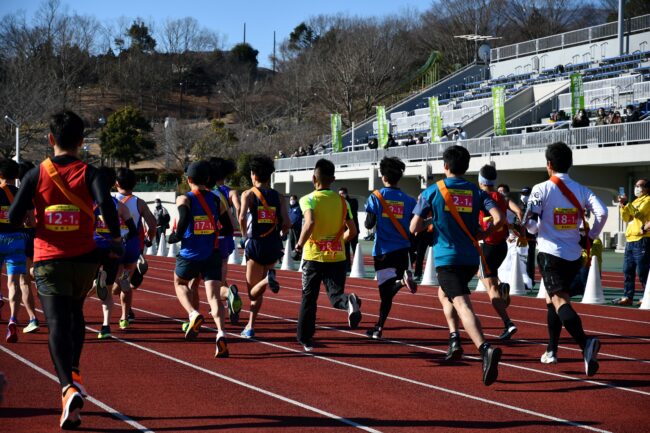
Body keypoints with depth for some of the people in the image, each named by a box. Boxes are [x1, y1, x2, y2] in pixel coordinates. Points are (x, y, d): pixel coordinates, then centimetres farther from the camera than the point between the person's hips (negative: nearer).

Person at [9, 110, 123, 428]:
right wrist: (116, 239, -5)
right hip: (83, 259, 1)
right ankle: (73, 374, 23)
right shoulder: (88, 173, -2)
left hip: (48, 261, -1)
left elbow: (14, 217, -6)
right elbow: (106, 204, -20)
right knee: (75, 313, 26)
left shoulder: (36, 174, -1)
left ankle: (68, 386, -25)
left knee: (57, 324, -6)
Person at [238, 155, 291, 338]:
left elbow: (242, 217, -18)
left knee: (253, 292, 5)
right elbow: (287, 224, -4)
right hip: (274, 246, 4)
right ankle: (250, 326, 13)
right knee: (257, 291, 18)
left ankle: (267, 280, -27)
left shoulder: (248, 194, -2)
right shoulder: (278, 197, 6)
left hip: (255, 243, -3)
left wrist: (244, 234, -1)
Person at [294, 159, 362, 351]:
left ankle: (305, 339, 19)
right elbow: (352, 231, 4)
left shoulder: (308, 199, -6)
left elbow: (310, 223, -25)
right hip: (337, 256, 2)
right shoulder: (342, 201, 6)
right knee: (335, 295, 3)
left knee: (309, 298, 12)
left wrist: (299, 246, -14)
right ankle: (350, 301, -33)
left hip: (314, 256, -2)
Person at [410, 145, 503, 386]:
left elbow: (414, 228, -2)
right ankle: (454, 339, 14)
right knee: (444, 293, 29)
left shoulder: (432, 192, -1)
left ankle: (485, 349, -38)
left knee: (462, 305, -16)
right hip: (471, 258, 5)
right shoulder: (476, 192, 7)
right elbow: (498, 218, -7)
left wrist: (429, 225, 19)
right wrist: (483, 234, 10)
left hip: (446, 258, -5)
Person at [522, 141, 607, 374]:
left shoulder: (541, 189, -6)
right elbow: (602, 213, -8)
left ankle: (586, 343, -39)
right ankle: (551, 350, 27)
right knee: (551, 299, 23)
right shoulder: (581, 190, 5)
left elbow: (529, 221, -12)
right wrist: (590, 237, 6)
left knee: (559, 301, -15)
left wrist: (535, 230, 12)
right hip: (574, 255, 5)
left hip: (550, 252, -5)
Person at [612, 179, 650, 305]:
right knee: (628, 270, 7)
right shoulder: (635, 202, 23)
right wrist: (623, 206, 4)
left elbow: (638, 213, -16)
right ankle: (628, 297, 10)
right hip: (630, 240, 9)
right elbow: (626, 218, 19)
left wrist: (627, 203, -14)